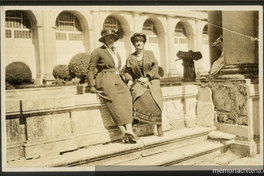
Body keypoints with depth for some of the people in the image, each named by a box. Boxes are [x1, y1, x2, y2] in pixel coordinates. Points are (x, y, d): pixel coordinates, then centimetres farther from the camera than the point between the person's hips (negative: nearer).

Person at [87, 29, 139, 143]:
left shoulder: (115, 51, 24)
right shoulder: (98, 51, 4)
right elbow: (90, 69, 3)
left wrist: (124, 79, 15)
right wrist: (91, 86, -3)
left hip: (117, 80, 5)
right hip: (105, 80, -5)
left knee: (126, 95, -23)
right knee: (115, 101, -26)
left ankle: (129, 130, -32)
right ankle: (124, 132, -29)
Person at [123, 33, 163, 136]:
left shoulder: (150, 54, 11)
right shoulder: (130, 58, 13)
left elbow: (155, 67, 2)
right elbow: (126, 71, 13)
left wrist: (147, 78, -11)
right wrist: (129, 80, -7)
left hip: (152, 80, 0)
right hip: (138, 82, 0)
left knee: (155, 100, -24)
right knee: (139, 95, -34)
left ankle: (159, 125, -14)